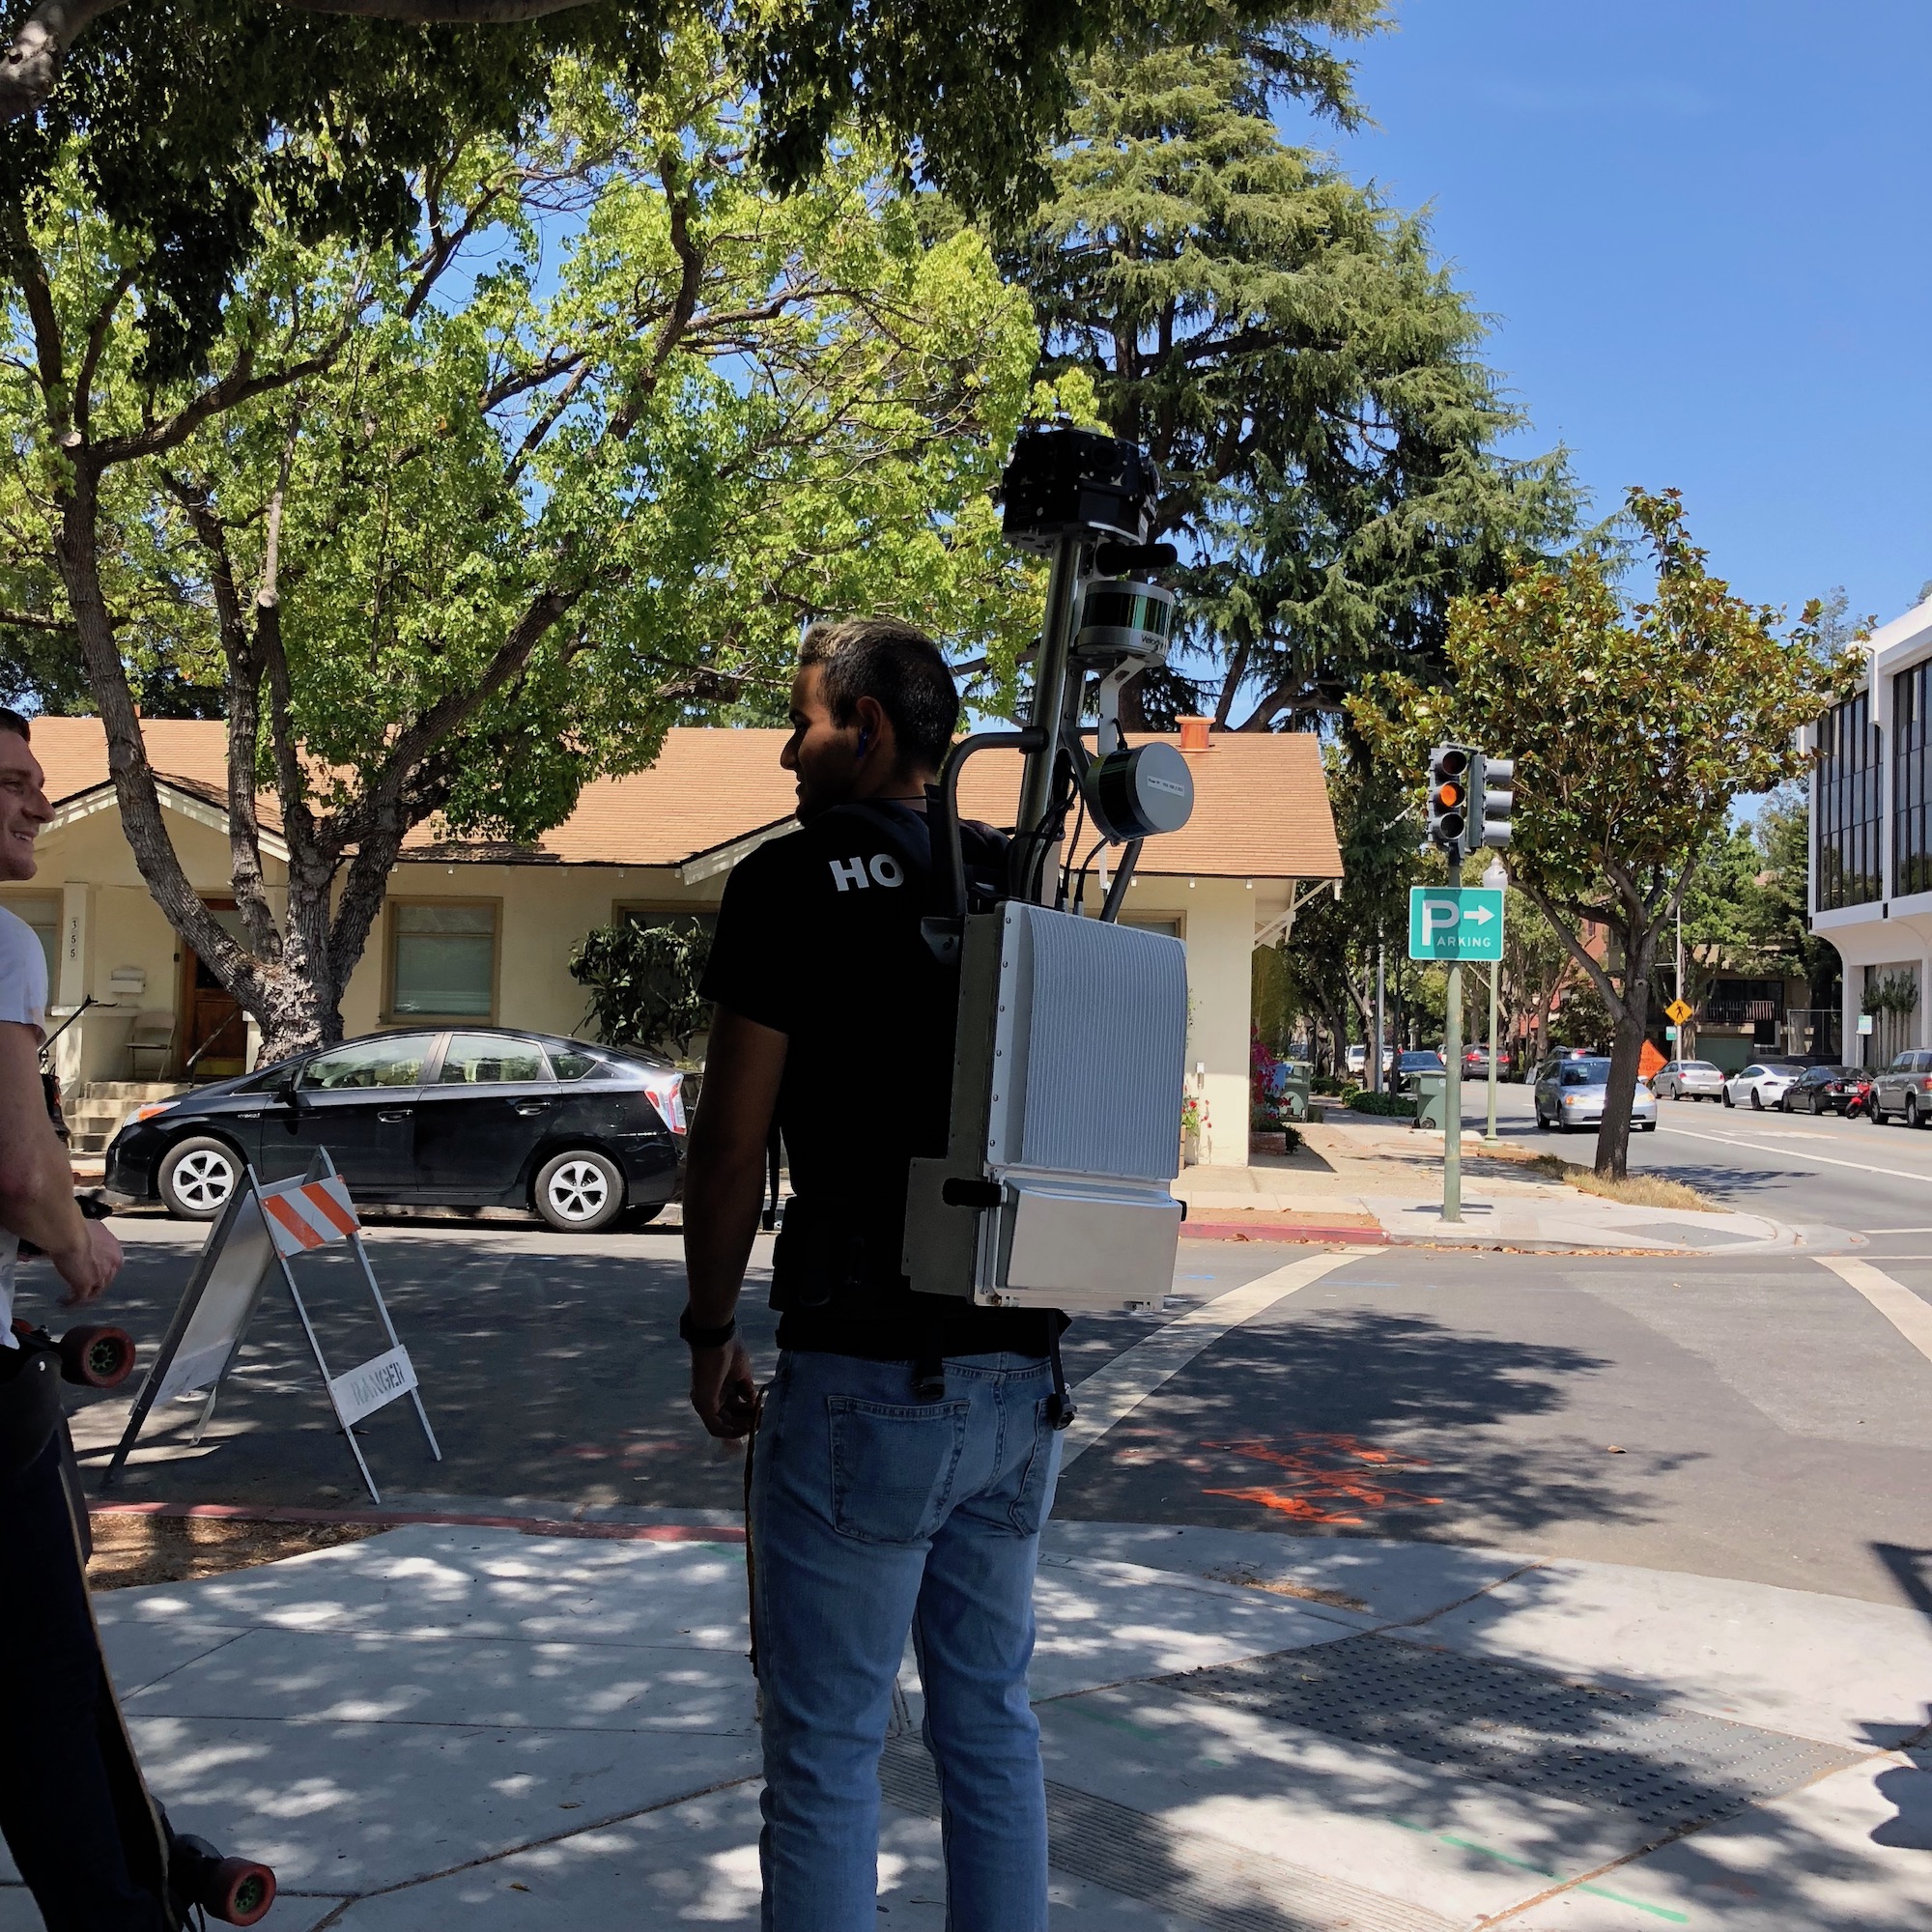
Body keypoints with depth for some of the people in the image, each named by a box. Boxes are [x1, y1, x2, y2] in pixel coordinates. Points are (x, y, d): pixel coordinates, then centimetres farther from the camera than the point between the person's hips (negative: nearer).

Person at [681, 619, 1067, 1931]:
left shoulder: (801, 878, -8)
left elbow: (732, 1143, -9)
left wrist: (711, 1332, 4)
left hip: (865, 1379, -6)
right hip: (1019, 1378, 6)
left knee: (828, 1747, 5)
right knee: (991, 1722, 18)